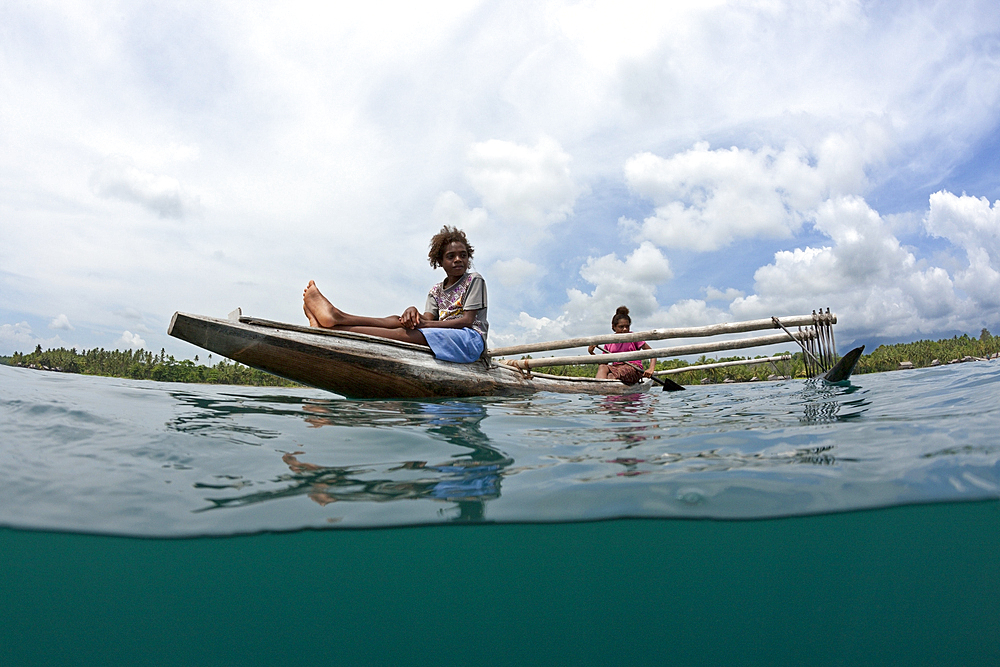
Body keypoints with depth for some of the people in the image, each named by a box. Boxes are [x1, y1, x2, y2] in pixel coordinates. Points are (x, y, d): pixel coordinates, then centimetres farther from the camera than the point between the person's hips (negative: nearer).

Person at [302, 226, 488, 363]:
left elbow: (468, 320, -9)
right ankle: (336, 317, -32)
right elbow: (428, 319, 4)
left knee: (403, 333, -26)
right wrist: (414, 312, -22)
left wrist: (423, 324, -17)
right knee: (397, 320, -17)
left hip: (470, 339, -6)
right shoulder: (436, 291, 22)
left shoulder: (474, 280, 4)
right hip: (441, 338, 6)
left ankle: (337, 318, -32)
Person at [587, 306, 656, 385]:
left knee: (611, 376, -33)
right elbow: (603, 363, 14)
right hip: (615, 368, 3)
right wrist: (592, 353, -2)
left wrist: (651, 369, -16)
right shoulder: (609, 342, 13)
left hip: (633, 368, -3)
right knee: (602, 368, -30)